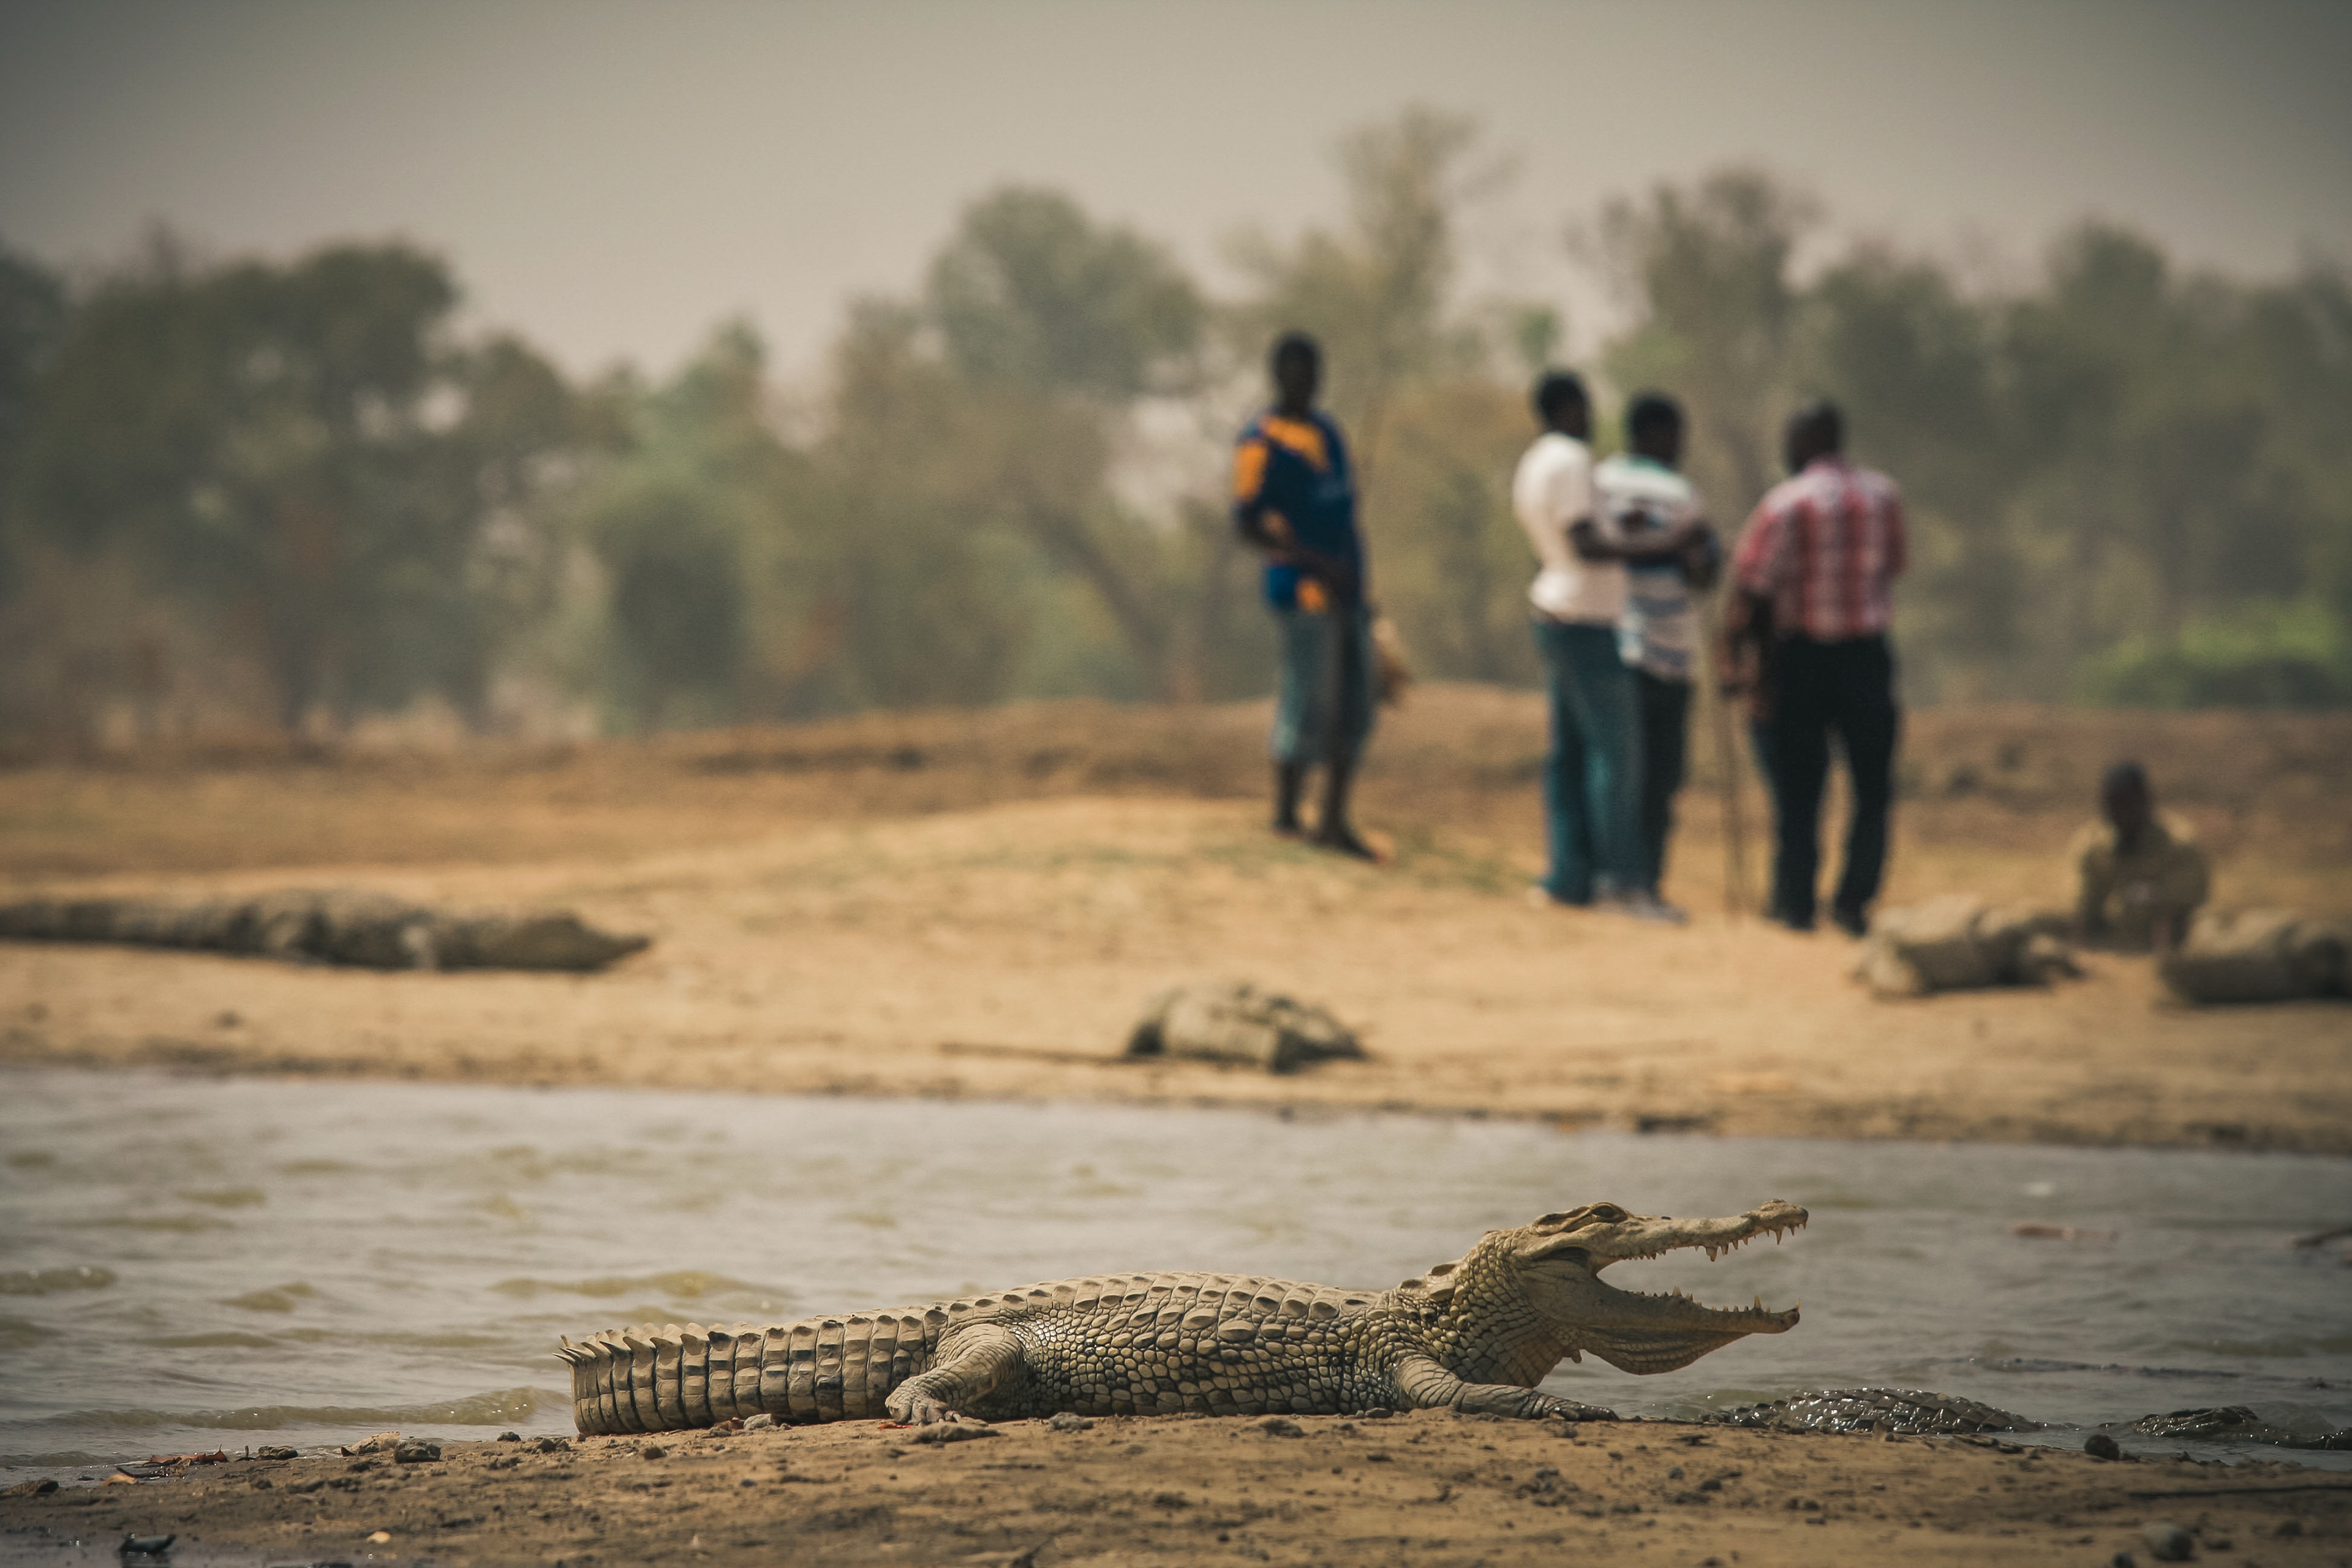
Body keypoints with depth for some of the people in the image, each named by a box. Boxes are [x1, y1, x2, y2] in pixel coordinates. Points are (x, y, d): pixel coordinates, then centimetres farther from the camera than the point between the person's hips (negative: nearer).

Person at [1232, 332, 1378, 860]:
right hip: (1302, 590, -8)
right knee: (1309, 702, -8)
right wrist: (1316, 563, -21)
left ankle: (1334, 821, 13)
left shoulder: (1327, 429, 16)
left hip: (1344, 589, 8)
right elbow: (1247, 523, -14)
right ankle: (1286, 815, 3)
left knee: (1354, 706, 7)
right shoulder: (1260, 442, -9)